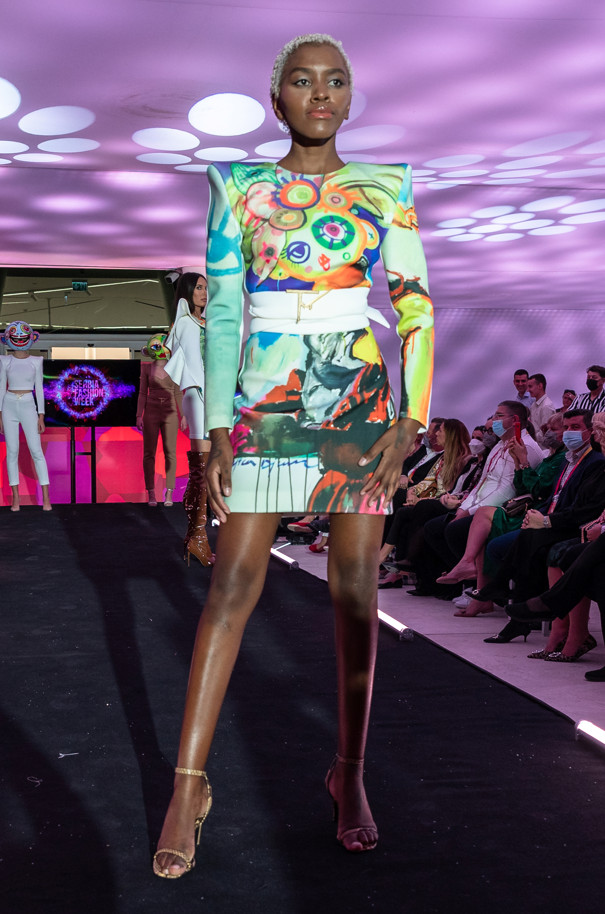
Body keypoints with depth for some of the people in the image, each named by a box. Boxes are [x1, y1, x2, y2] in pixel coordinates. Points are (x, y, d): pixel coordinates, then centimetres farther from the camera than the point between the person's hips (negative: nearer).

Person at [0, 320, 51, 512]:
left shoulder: (36, 361, 3)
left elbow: (39, 388, 5)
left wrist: (41, 416, 0)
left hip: (28, 406, -1)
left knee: (36, 451, -6)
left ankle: (46, 497, -4)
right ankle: (15, 497, 8)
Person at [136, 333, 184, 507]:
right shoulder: (147, 368, 2)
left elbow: (178, 393, 7)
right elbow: (143, 393, 3)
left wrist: (183, 415, 2)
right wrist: (139, 416, -3)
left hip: (170, 413, 1)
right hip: (151, 412, -1)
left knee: (170, 452, -1)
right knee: (149, 453, 0)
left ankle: (169, 494, 4)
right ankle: (151, 494, 5)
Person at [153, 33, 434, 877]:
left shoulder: (385, 191, 6)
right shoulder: (237, 190, 6)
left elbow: (417, 308, 4)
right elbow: (221, 311, 3)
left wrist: (411, 421, -6)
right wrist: (217, 428, -3)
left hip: (361, 403, 1)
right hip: (264, 408, 0)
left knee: (355, 586, 4)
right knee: (233, 584, -4)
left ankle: (351, 772, 17)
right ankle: (189, 782, 3)